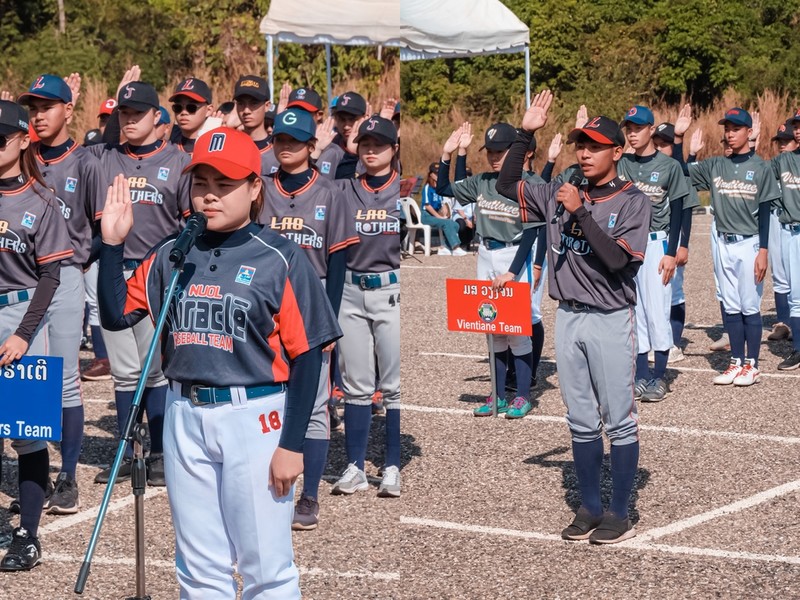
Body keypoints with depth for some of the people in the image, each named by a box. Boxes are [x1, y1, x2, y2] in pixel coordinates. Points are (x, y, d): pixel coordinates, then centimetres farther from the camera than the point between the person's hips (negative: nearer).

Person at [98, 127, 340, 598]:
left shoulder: (281, 258, -7)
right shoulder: (172, 255, 8)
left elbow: (306, 354, -8)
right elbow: (117, 315, 8)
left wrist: (293, 444, -11)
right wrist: (113, 244, -3)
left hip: (254, 417, -5)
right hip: (185, 418, 5)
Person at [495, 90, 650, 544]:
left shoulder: (633, 201, -7)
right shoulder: (562, 194, 8)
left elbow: (617, 260, -18)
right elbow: (507, 184, 14)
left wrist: (581, 212, -21)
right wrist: (526, 133, 5)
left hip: (611, 321, -5)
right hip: (568, 318, 5)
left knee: (619, 421, 0)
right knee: (581, 421, 11)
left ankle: (621, 515, 7)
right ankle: (590, 509, 19)